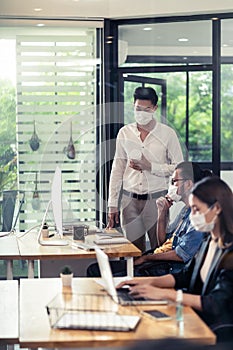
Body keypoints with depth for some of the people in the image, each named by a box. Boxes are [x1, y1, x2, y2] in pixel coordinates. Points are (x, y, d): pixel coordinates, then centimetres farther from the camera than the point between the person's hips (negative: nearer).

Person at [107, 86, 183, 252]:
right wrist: (112, 205, 7)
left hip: (156, 199, -2)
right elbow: (117, 170, 11)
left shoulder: (167, 134, 0)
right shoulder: (125, 133, 8)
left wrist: (150, 166, -13)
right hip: (130, 200, 2)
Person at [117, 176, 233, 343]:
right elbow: (185, 276, 19)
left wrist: (164, 293, -24)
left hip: (219, 334, -8)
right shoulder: (209, 242, 9)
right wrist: (149, 282, 4)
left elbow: (216, 305, -23)